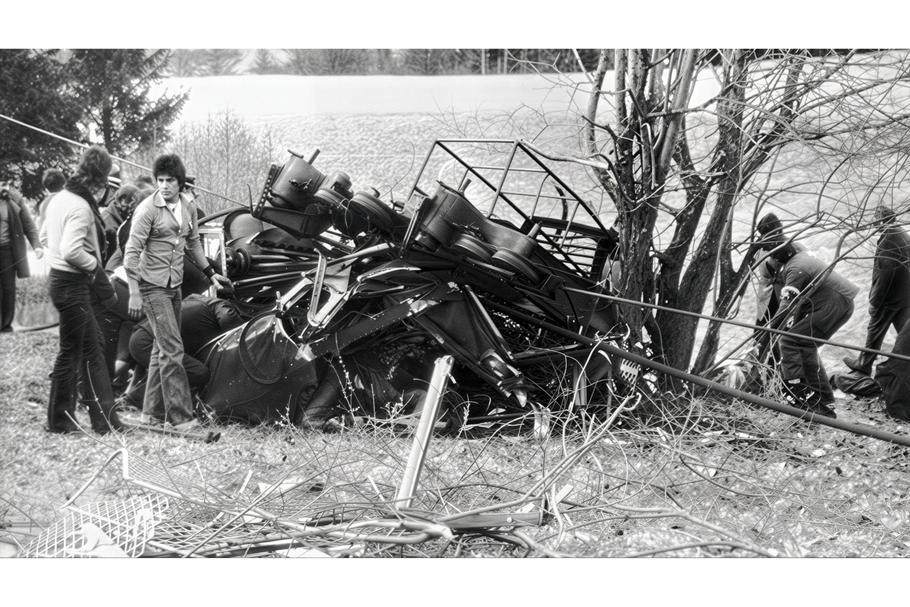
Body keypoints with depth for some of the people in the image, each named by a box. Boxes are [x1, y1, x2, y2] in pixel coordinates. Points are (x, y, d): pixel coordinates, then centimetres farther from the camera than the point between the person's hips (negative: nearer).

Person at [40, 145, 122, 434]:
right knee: (71, 351, 1)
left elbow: (45, 234, 18)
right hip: (73, 283, -10)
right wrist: (96, 265, -11)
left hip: (58, 277, 10)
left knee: (92, 347, 15)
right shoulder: (81, 206, -21)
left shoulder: (59, 198, 8)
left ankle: (104, 417, 21)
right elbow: (71, 251, -30)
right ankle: (59, 420, 12)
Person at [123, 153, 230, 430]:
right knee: (172, 349, -12)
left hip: (175, 284, 7)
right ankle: (180, 416, -11)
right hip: (152, 285, -7)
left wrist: (210, 273, 24)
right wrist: (134, 293, -18)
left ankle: (152, 412, 21)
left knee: (163, 348, 12)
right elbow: (132, 252, -14)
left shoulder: (188, 208, 6)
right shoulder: (147, 209, -14)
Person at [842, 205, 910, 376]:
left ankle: (864, 364, 26)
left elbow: (882, 272, -22)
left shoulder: (887, 239, -20)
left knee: (875, 330, 10)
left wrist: (874, 301, -16)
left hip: (890, 297, -7)